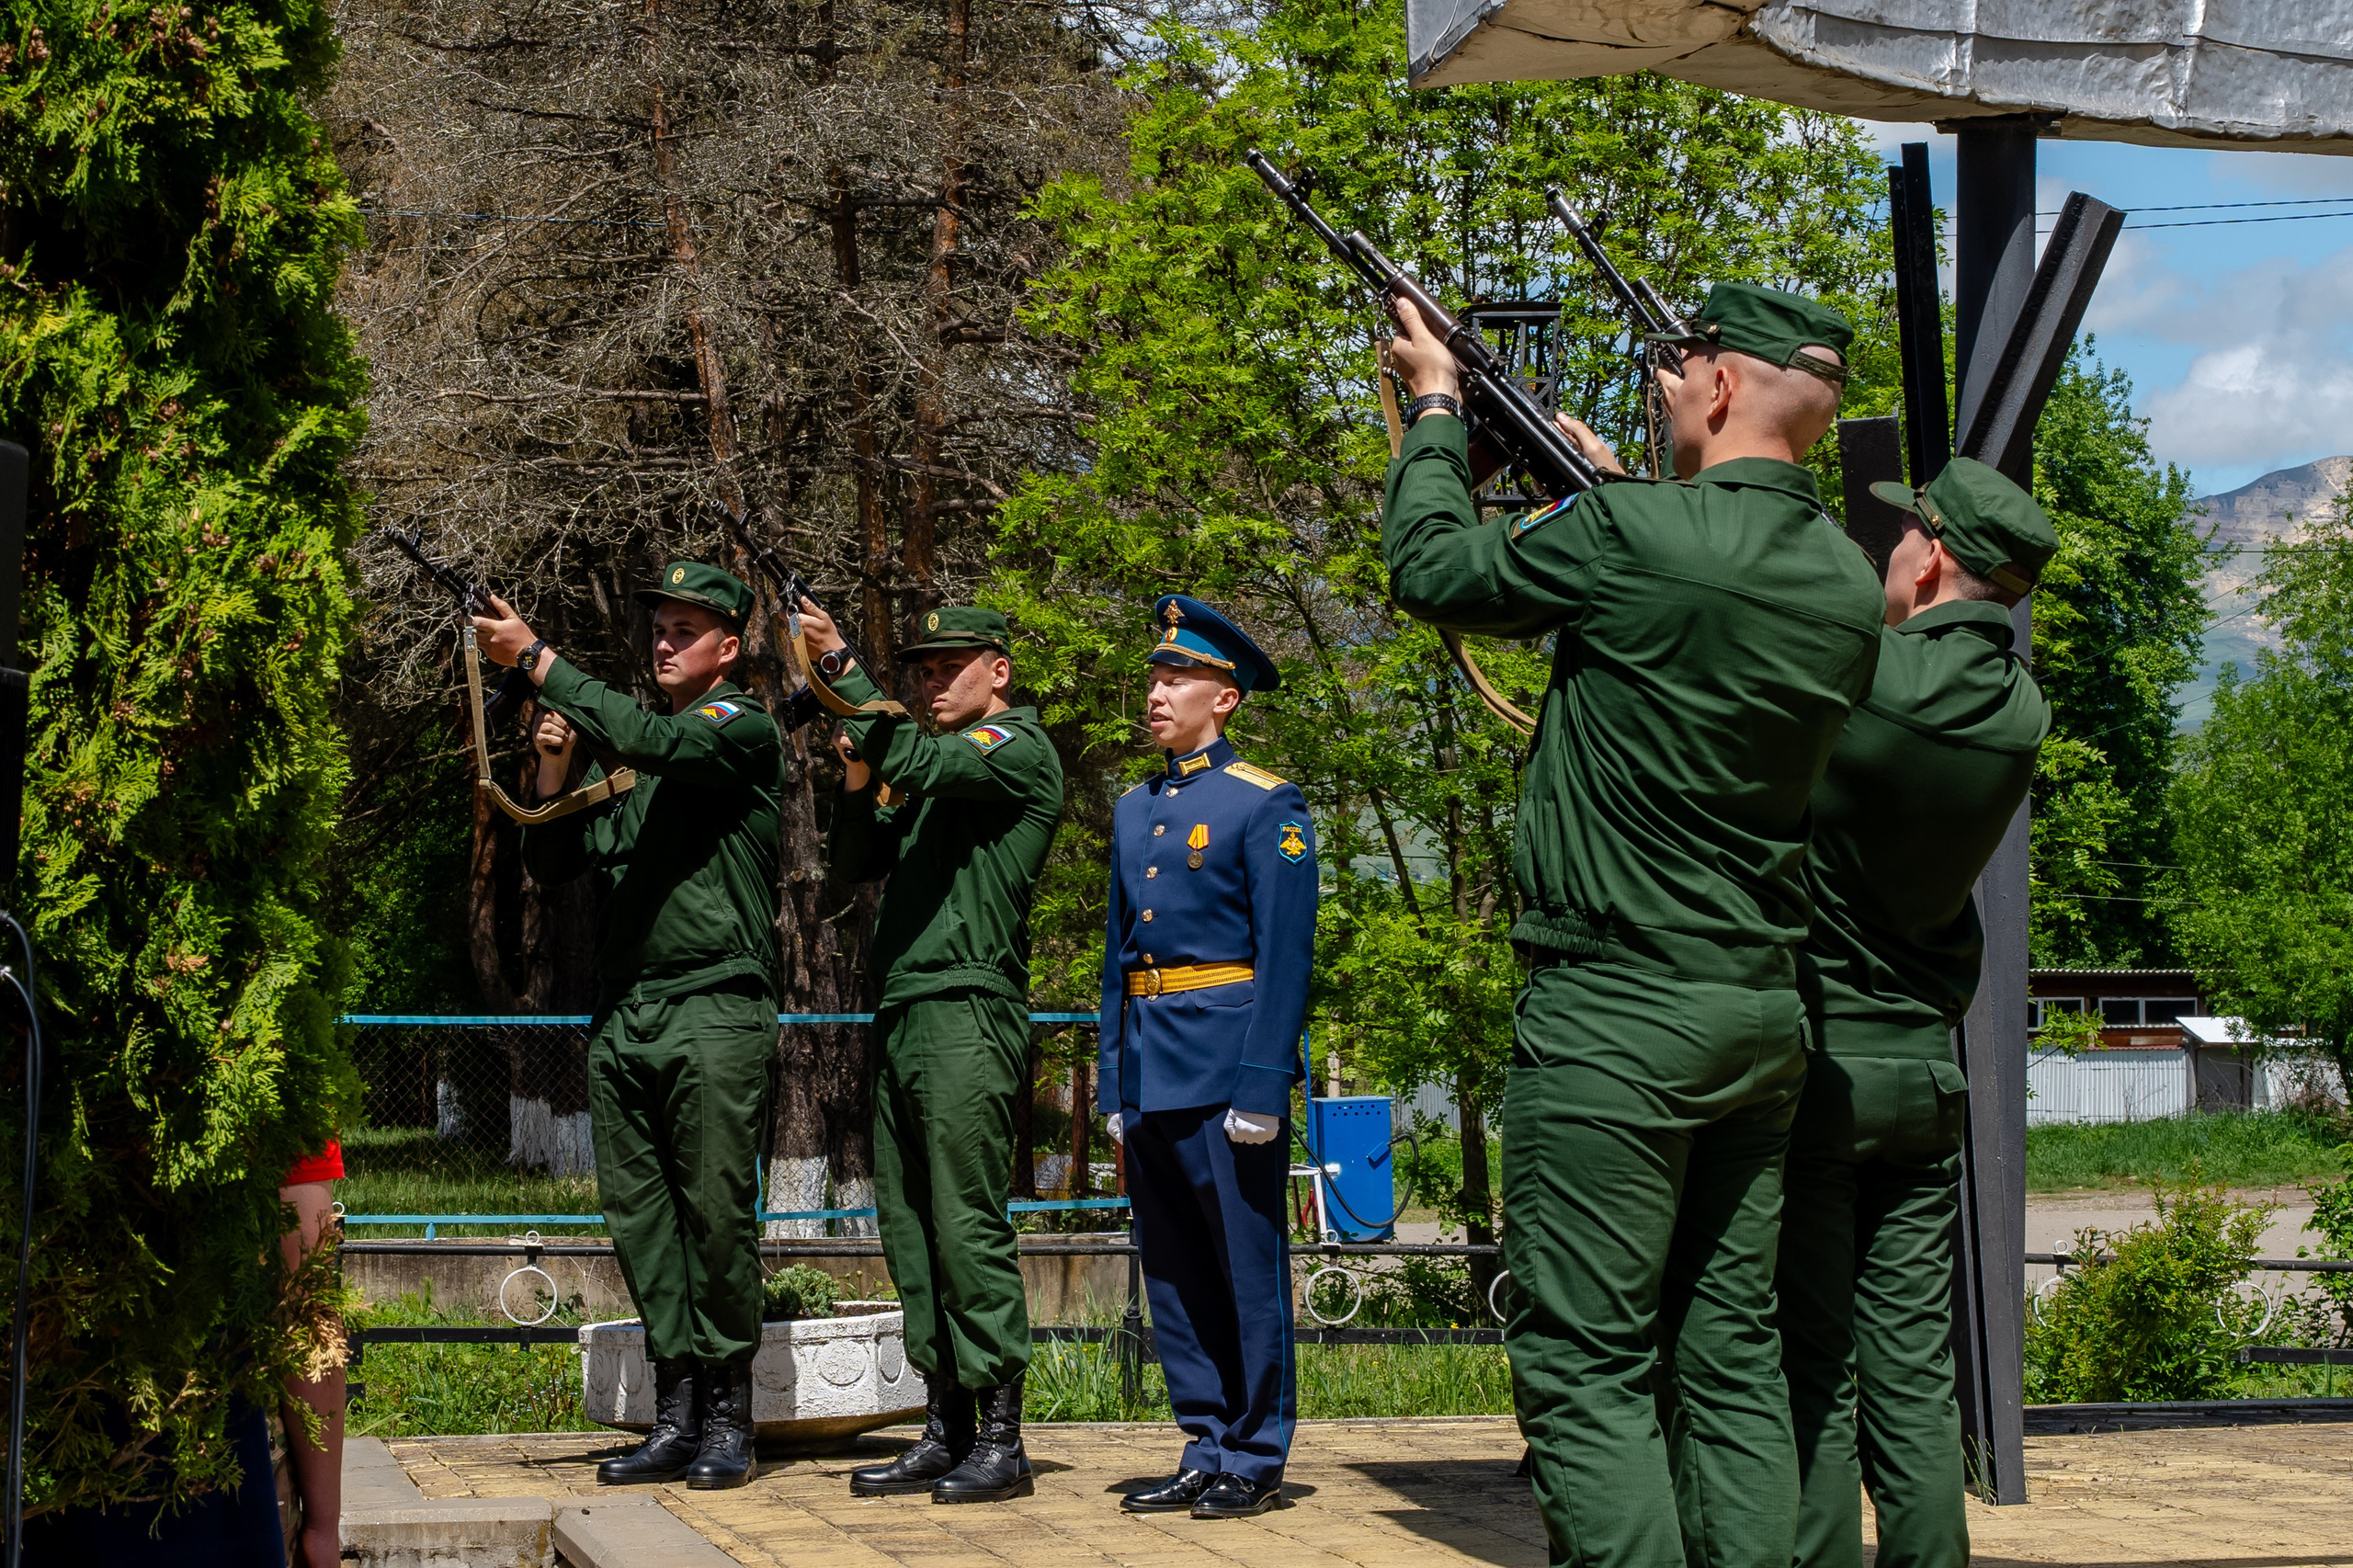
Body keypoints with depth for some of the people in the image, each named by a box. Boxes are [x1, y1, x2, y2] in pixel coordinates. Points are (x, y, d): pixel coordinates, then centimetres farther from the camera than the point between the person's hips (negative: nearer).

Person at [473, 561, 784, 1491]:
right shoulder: (625, 757, 20)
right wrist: (553, 771, 3)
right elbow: (553, 864, 19)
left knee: (716, 1216, -5)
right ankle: (675, 1420, 10)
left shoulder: (741, 728, 0)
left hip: (713, 1009, -7)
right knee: (639, 1221, 5)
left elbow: (651, 741, -20)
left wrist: (537, 659, -16)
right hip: (622, 1019, 7)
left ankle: (728, 1421, 2)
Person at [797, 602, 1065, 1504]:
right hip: (902, 1017, 9)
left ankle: (1001, 1440, -6)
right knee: (910, 1229, 8)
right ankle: (945, 1434, 13)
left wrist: (840, 667, -19)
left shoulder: (1020, 749, -2)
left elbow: (919, 759, -19)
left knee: (968, 1226, -10)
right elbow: (856, 865, 21)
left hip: (968, 1015, -9)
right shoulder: (935, 770, 23)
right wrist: (857, 783, 4)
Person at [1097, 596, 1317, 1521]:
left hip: (1228, 1057, -7)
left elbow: (1287, 953, -10)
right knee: (1173, 1270, 10)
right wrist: (1113, 1082, 13)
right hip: (1148, 1065, 7)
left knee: (1247, 1267, -1)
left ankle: (1255, 1459, 6)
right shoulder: (1133, 811, 16)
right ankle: (1206, 1450, 18)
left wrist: (1262, 1084, -16)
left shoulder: (1264, 805, -4)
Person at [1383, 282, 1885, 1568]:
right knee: (1731, 1356, 11)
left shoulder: (1629, 534, -15)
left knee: (1587, 1367, -4)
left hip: (1613, 1015, -7)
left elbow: (1433, 568, 0)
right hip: (1764, 1013, 7)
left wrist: (1436, 411, 15)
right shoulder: (1848, 588, 7)